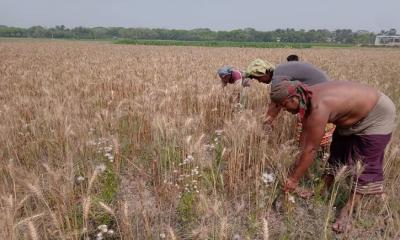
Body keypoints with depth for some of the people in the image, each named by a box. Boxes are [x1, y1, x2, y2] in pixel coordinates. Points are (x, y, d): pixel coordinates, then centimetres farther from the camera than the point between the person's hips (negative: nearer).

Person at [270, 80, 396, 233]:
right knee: (337, 153, 14)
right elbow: (306, 133, -5)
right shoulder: (306, 99, -14)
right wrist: (299, 163, -2)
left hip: (377, 116, -9)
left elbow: (310, 149, -34)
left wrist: (294, 179, -25)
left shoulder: (318, 107, -39)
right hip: (353, 115, 9)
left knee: (365, 165, -4)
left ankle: (348, 210, 5)